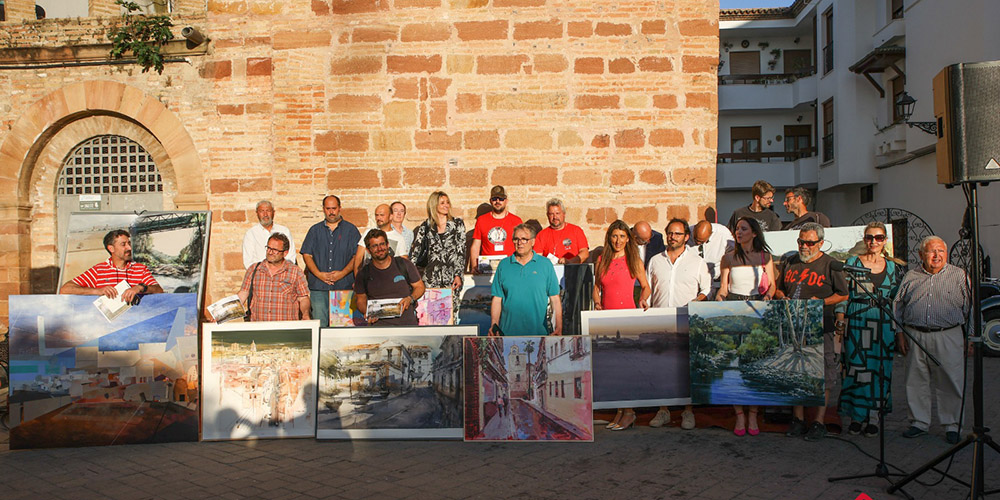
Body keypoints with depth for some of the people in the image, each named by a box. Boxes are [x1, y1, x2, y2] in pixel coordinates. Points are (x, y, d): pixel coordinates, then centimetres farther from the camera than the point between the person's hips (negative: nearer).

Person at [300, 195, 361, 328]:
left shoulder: (350, 230, 9)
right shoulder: (315, 230, 15)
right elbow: (307, 255, 9)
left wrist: (342, 273, -11)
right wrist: (319, 274, -7)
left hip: (344, 286, -1)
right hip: (318, 287, 1)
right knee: (319, 324, -2)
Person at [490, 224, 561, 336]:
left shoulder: (545, 264, 4)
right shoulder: (503, 265, 7)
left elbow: (555, 299, 2)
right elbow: (497, 299, 7)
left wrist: (558, 328, -5)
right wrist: (494, 326, -4)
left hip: (538, 331, -1)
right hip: (508, 332, 1)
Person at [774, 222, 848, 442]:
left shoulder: (831, 265, -1)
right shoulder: (790, 263, 12)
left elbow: (843, 295, 1)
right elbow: (777, 288, 21)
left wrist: (821, 302, -13)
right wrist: (781, 297, 0)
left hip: (821, 327, -4)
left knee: (823, 377, -1)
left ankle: (818, 422, 8)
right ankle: (798, 419, 19)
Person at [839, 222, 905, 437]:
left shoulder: (893, 266, 11)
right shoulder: (853, 263, 4)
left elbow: (897, 297, 14)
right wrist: (840, 319, -9)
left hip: (884, 324, 2)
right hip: (857, 322, -2)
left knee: (880, 368, 3)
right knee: (858, 367, -2)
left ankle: (873, 416, 12)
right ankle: (857, 415, 9)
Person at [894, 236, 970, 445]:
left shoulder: (959, 276, 6)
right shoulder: (911, 277, 12)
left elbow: (971, 308, 6)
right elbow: (897, 307, 15)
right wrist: (900, 333, 8)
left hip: (948, 337, -2)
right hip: (915, 337, 2)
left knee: (950, 384, 0)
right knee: (916, 382, 6)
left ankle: (951, 425, 14)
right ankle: (919, 423, 19)